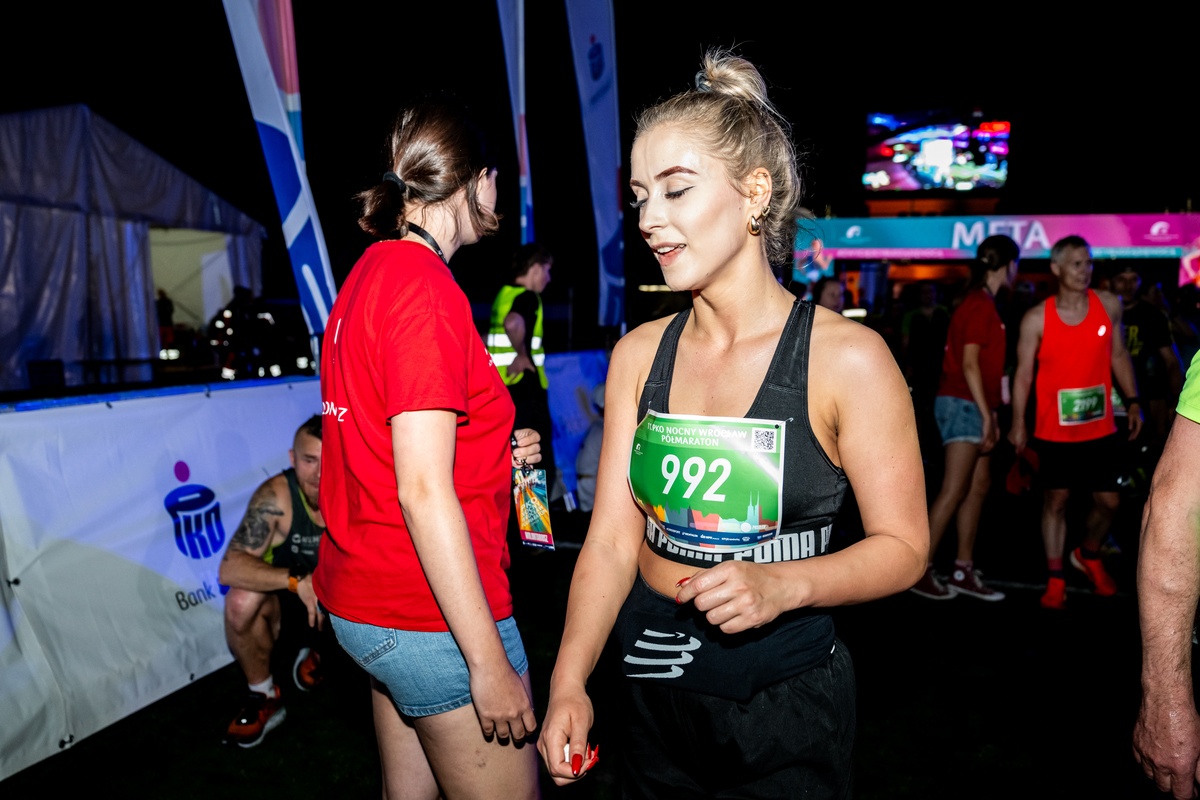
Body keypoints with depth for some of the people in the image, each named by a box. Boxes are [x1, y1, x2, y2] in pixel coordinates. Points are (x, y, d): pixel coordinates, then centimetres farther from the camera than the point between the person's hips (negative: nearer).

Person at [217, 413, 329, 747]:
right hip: (287, 594, -2)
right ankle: (264, 697, -3)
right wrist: (297, 580, -45)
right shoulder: (276, 497, -26)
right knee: (242, 600, -30)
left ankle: (312, 645, 13)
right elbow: (229, 569, -31)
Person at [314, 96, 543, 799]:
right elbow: (423, 491, -23)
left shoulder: (368, 273, 10)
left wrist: (498, 455, 10)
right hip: (434, 613, -9)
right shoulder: (427, 286, -18)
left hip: (366, 597, 9)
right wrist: (489, 660, -18)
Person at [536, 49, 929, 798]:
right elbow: (611, 539, -5)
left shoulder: (848, 357, -15)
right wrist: (569, 683, -17)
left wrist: (783, 583, -27)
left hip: (784, 699, -4)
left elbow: (903, 546, -9)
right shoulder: (639, 354, -3)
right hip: (650, 686, 4)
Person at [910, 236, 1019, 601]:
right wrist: (986, 414, -18)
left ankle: (963, 571, 14)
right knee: (954, 490, -10)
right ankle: (921, 570, -6)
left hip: (974, 407, 10)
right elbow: (969, 364, -18)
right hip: (963, 404, -10)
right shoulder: (980, 304, -12)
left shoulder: (982, 303, 17)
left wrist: (990, 413, 16)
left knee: (979, 486, 10)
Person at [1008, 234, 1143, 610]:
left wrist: (1133, 402, 7)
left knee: (1108, 501, 8)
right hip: (1054, 430, -3)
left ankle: (1088, 555, 38)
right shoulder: (1036, 318, -9)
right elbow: (1023, 372, -7)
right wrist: (1018, 423, -11)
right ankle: (1055, 580, 18)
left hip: (1100, 429, 3)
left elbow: (1118, 355, 10)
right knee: (1056, 500, 7)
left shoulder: (1109, 305, 0)